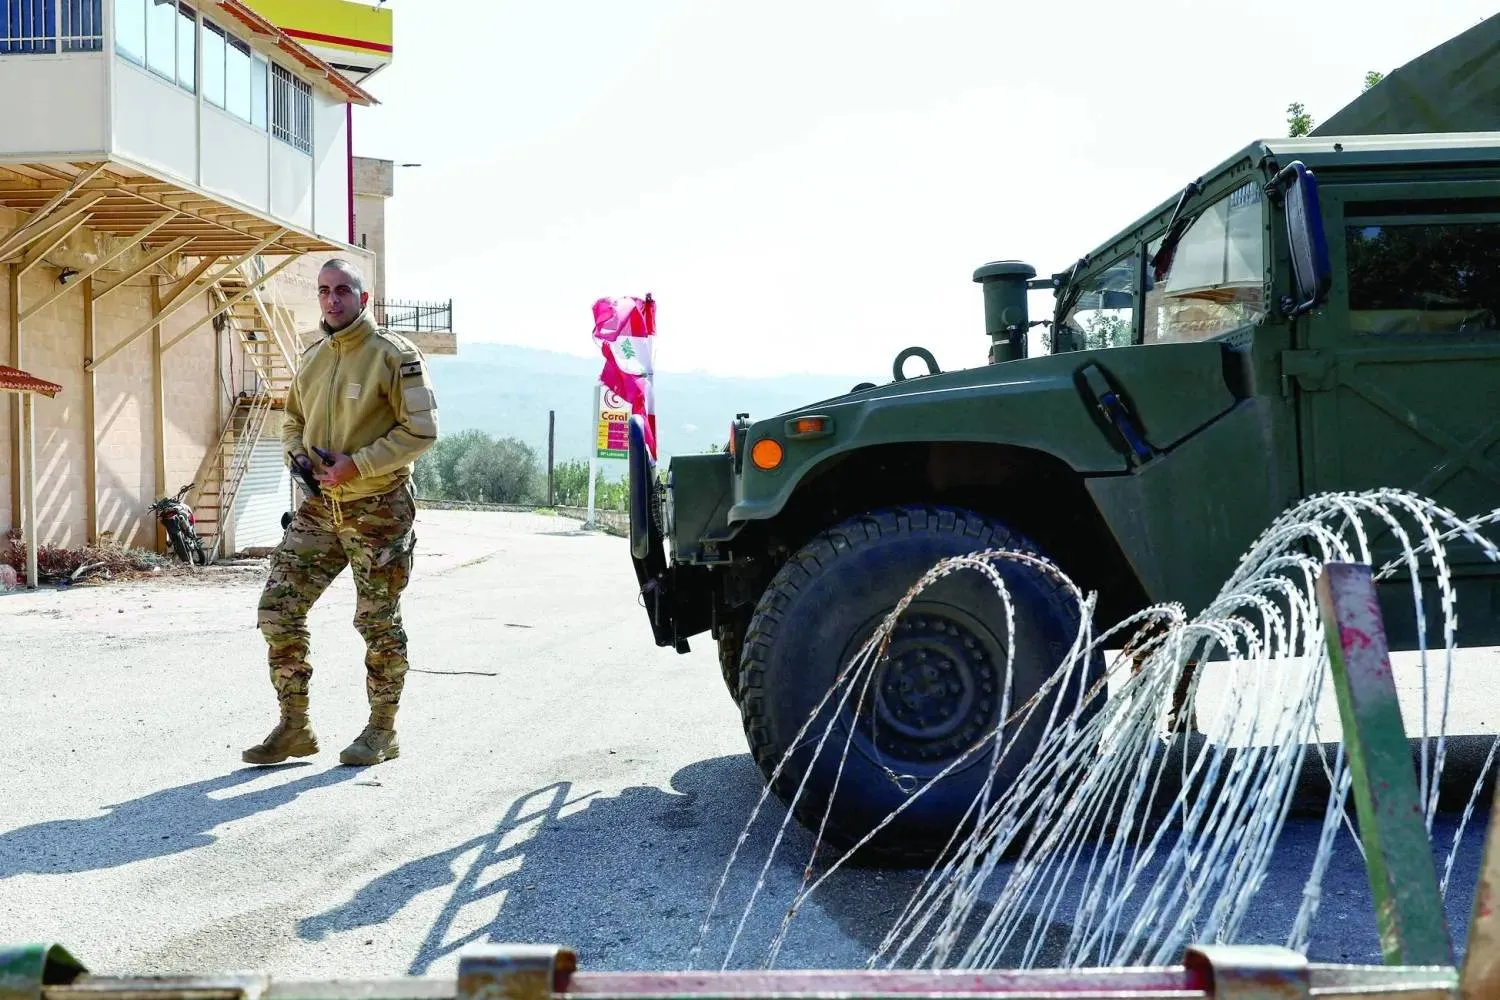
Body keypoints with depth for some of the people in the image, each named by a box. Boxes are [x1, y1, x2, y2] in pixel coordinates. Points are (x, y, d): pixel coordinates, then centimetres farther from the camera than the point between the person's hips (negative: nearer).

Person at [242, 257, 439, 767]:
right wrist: (298, 454, 2)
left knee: (378, 621, 3)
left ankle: (382, 730, 19)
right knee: (278, 609, 0)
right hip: (320, 506, 6)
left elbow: (420, 430, -15)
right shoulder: (312, 358, 12)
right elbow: (293, 421, 24)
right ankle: (294, 726, 13)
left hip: (377, 509, -6)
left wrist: (355, 465, -19)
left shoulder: (393, 355, -9)